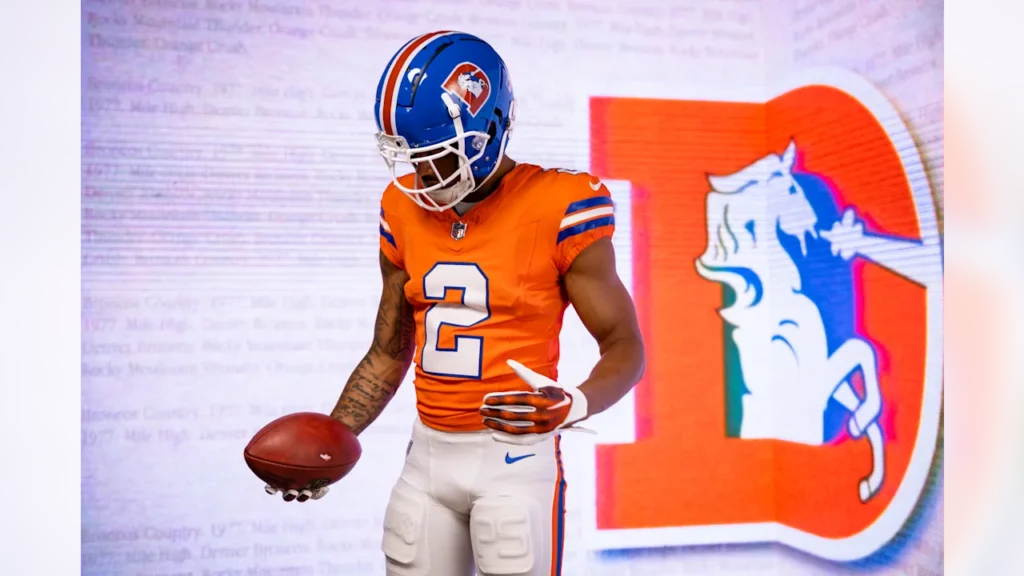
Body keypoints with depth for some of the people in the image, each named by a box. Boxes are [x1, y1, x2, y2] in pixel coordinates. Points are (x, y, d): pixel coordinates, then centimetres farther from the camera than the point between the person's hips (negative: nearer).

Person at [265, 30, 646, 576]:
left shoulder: (554, 211, -12)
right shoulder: (406, 210, 5)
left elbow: (625, 348, -6)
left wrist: (573, 405, -26)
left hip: (515, 456, -5)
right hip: (428, 454, 5)